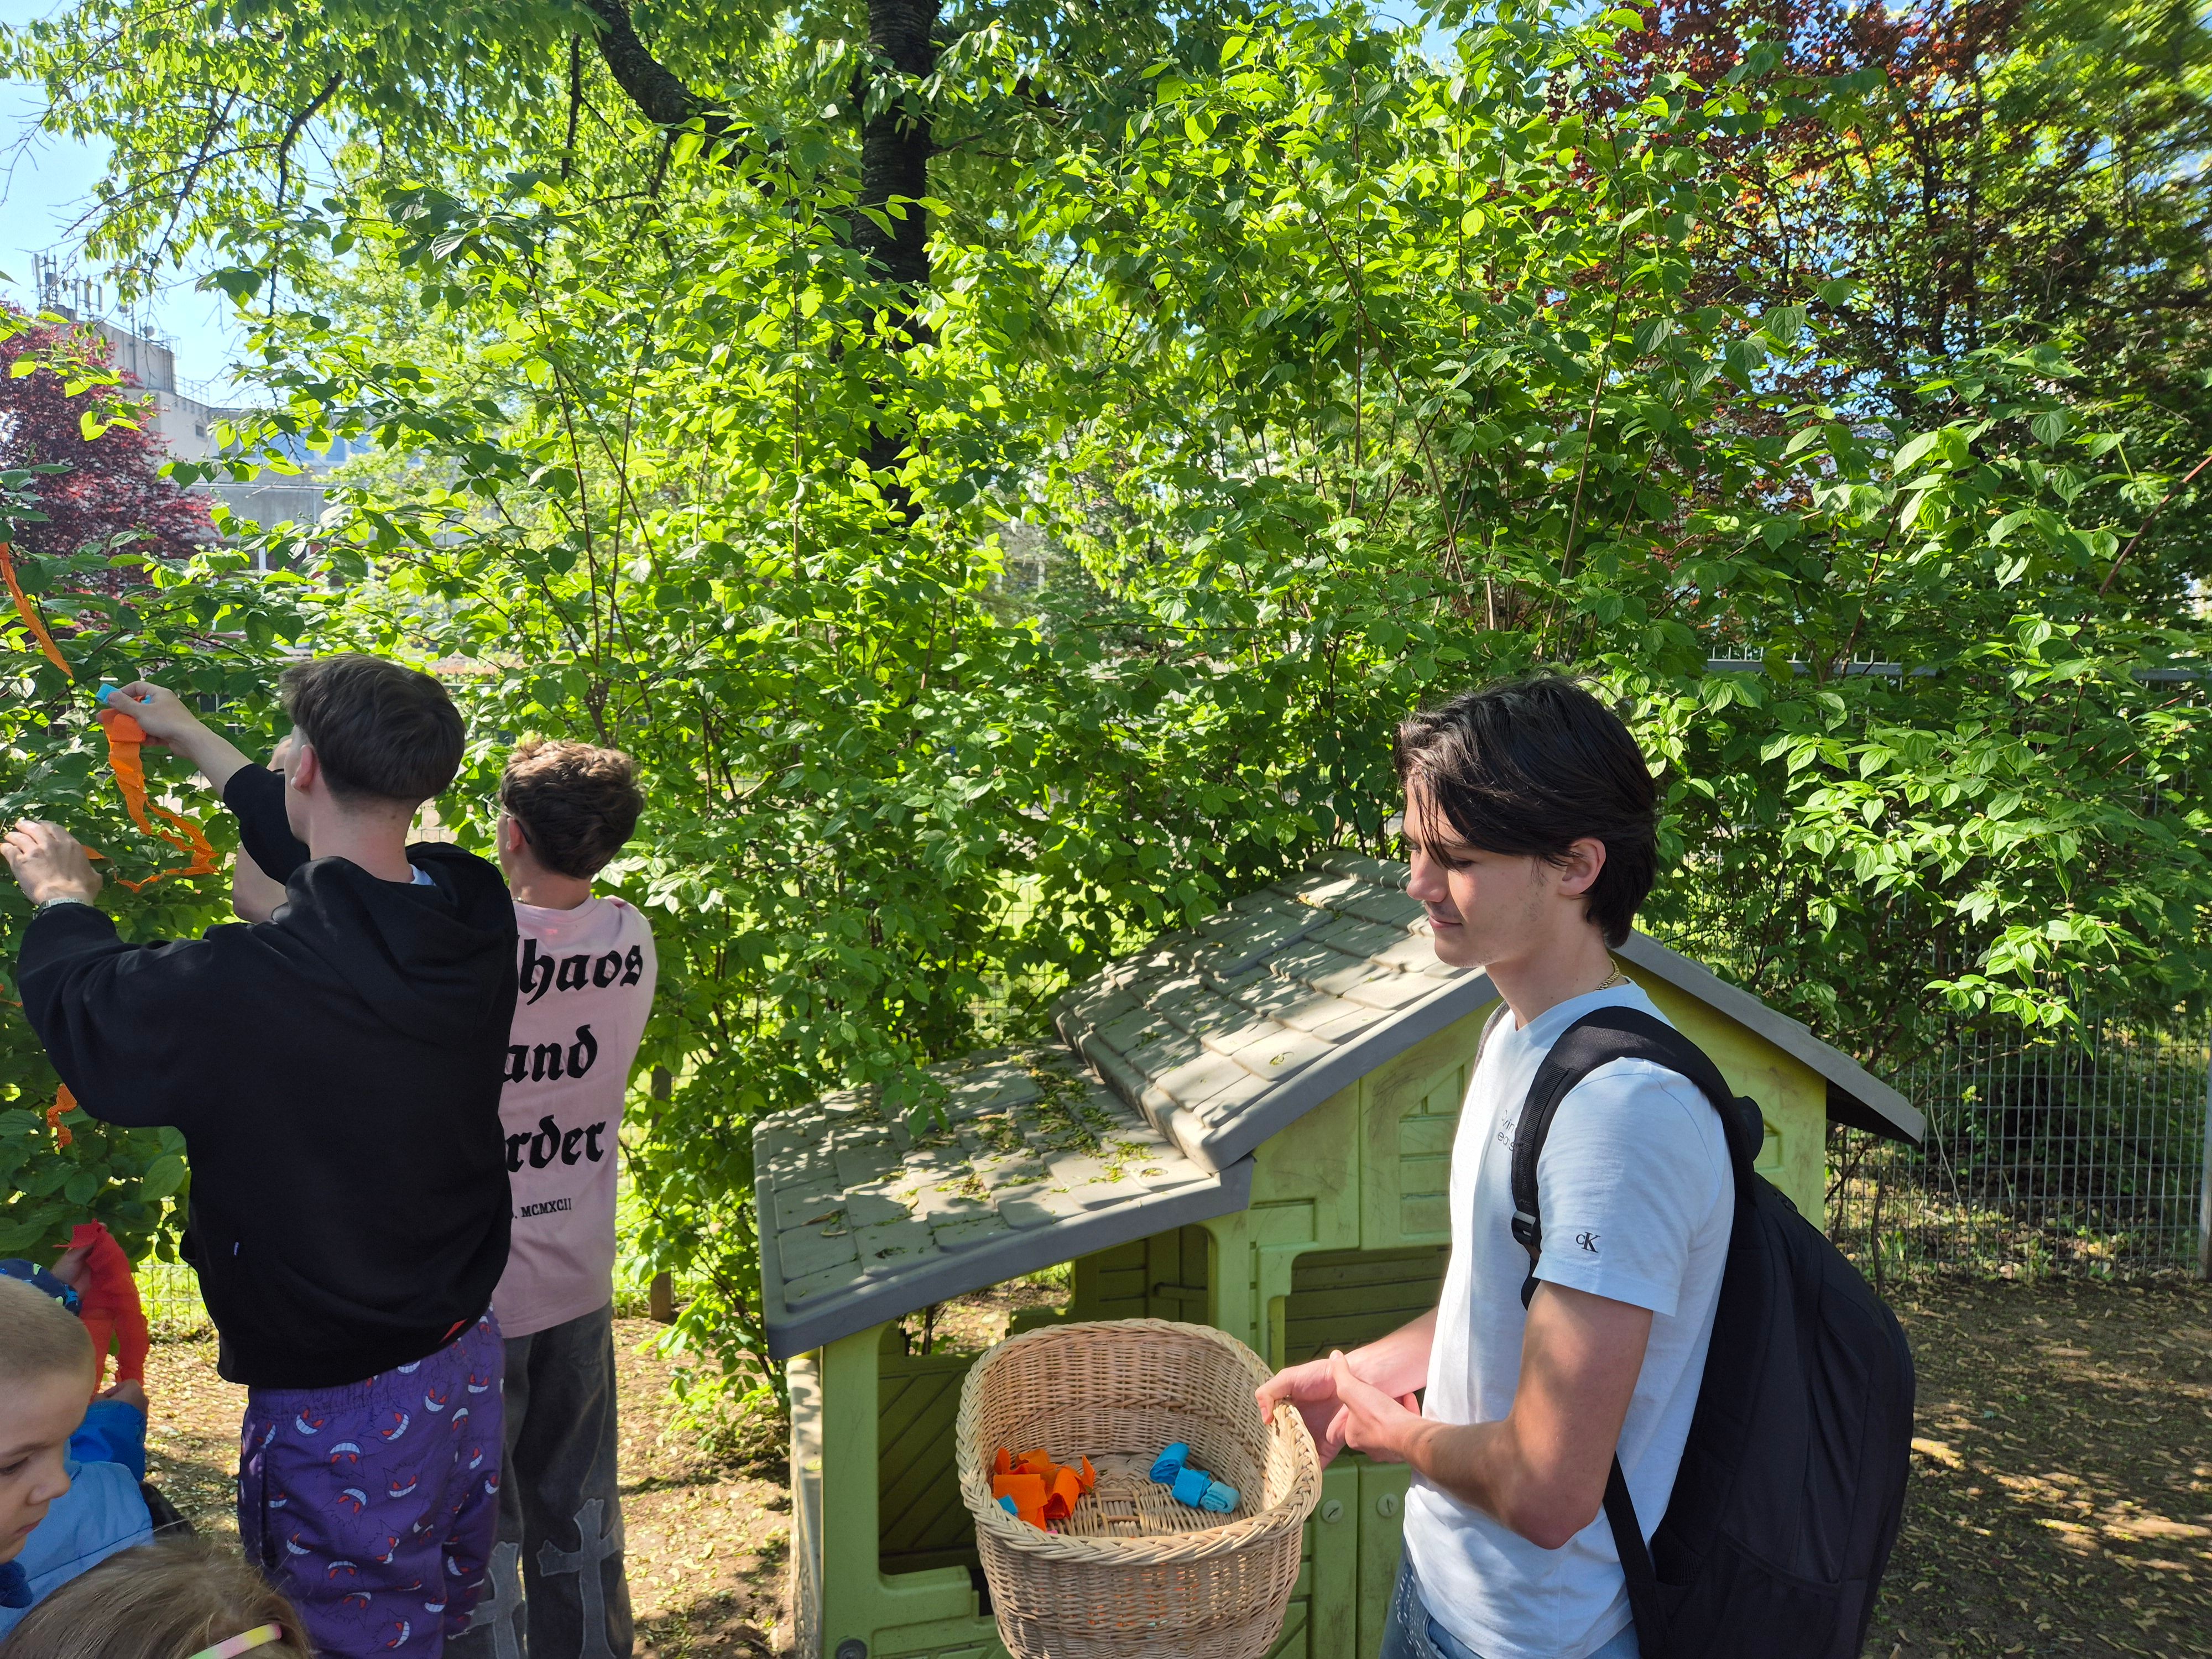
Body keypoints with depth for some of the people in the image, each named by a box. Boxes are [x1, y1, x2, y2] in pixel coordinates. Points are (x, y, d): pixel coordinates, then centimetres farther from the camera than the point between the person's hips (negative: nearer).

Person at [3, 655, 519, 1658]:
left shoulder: (247, 985, -30)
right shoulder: (473, 919, -10)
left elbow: (83, 1011, -8)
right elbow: (341, 855, 12)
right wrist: (191, 740, 26)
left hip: (341, 1408, -6)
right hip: (468, 1359, 6)